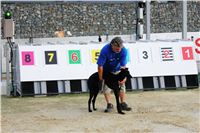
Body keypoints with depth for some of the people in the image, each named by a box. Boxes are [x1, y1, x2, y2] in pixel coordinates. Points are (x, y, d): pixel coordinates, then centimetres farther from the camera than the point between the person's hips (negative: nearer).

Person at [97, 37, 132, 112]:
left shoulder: (124, 50, -29)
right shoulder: (105, 50, -36)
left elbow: (123, 66, -24)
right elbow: (100, 66, -30)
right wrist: (100, 80, -25)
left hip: (117, 69, 3)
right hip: (106, 71, -2)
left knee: (121, 85, -2)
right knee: (106, 86, -8)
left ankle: (123, 104, 3)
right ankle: (109, 105, -3)